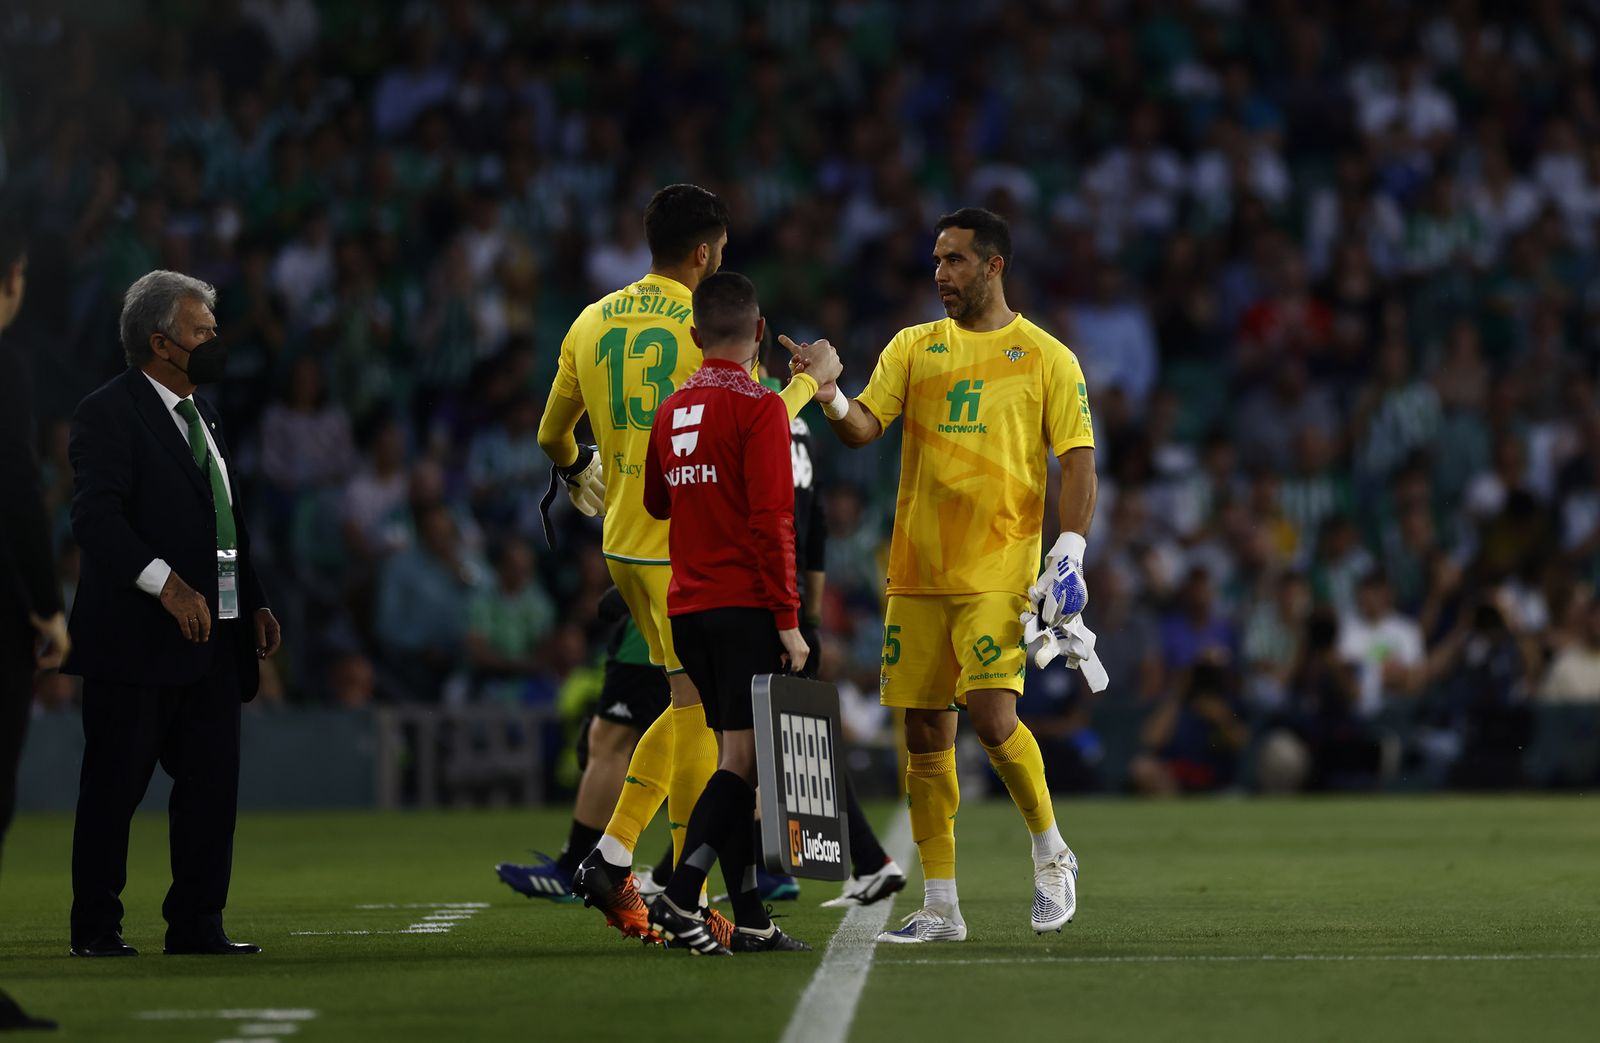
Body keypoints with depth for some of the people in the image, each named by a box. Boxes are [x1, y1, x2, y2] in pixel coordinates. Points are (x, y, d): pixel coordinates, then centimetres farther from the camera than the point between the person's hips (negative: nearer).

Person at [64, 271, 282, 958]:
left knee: (211, 786, 6)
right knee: (114, 786, 0)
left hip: (213, 642, 8)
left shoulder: (201, 417, 19)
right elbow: (97, 516, -20)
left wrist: (254, 602, 15)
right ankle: (95, 927, 7)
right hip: (136, 641, -8)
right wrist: (166, 583, -27)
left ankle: (196, 924, 13)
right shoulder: (108, 412, -9)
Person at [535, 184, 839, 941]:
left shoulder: (591, 323, 8)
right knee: (697, 712, -1)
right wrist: (812, 379, 9)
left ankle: (610, 860, 10)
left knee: (691, 705, 16)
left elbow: (552, 436, 17)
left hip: (622, 541, 7)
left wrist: (577, 471, 40)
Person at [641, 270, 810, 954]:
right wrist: (788, 621, -14)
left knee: (735, 757, 9)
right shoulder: (758, 406, -9)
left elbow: (656, 505, 25)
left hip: (686, 608, 7)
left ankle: (750, 921, 7)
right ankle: (679, 901, -18)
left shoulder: (670, 411, 11)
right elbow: (772, 520, -15)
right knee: (742, 759, -7)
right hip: (746, 607, -7)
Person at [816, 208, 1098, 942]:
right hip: (915, 575, 4)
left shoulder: (1047, 359, 3)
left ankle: (1051, 853, 6)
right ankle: (940, 908, 10)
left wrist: (1069, 550, -12)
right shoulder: (913, 349, 12)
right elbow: (864, 428, 2)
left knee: (993, 717, -18)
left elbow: (1078, 461, 1)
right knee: (924, 735, 3)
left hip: (998, 574, -4)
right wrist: (831, 399, -20)